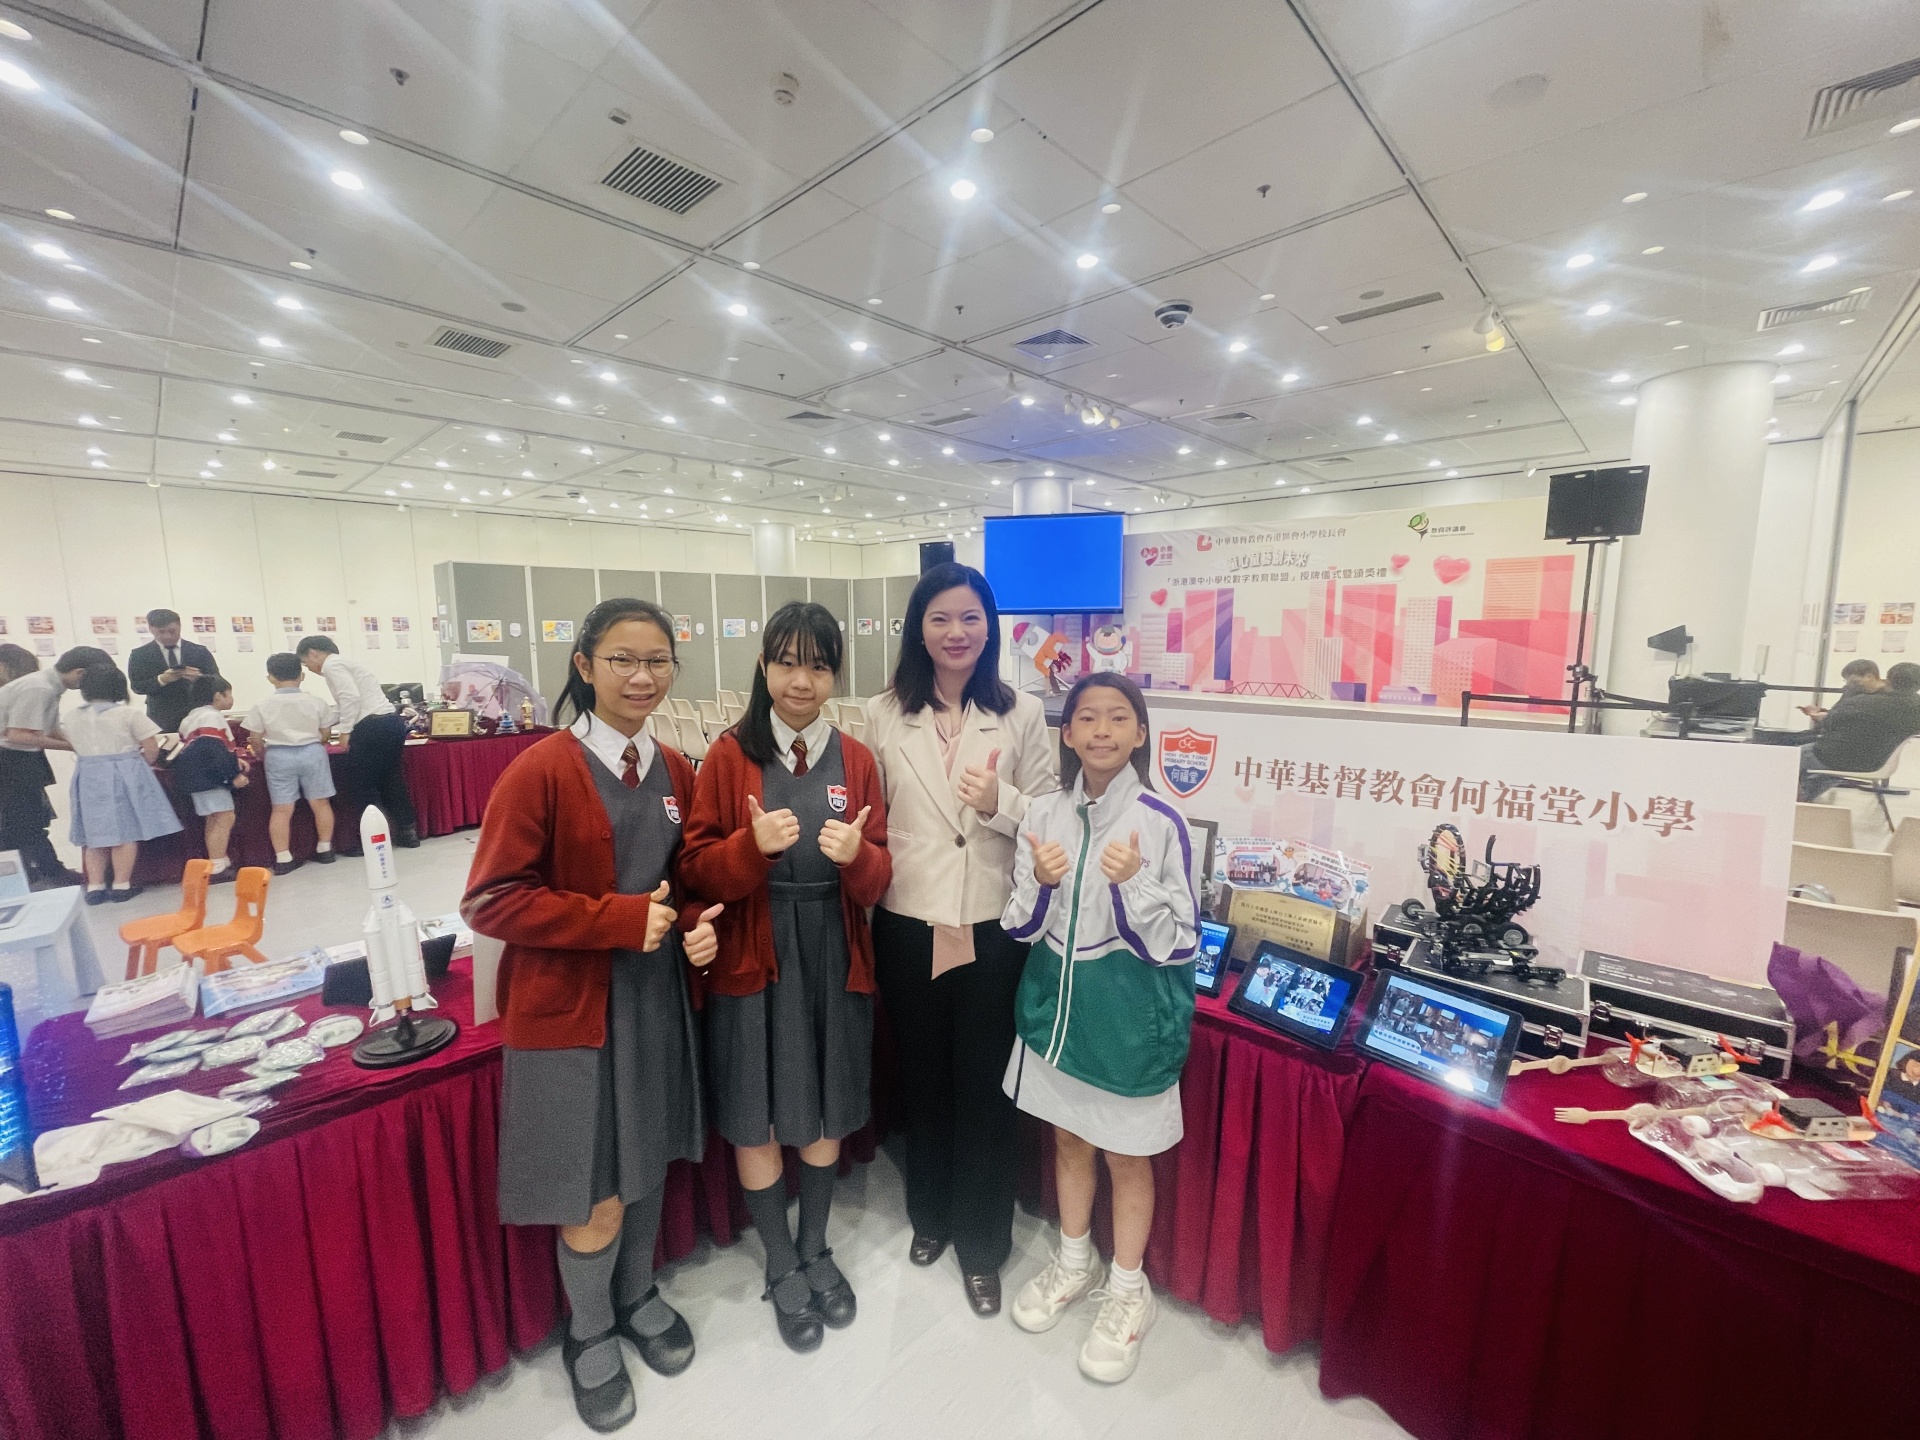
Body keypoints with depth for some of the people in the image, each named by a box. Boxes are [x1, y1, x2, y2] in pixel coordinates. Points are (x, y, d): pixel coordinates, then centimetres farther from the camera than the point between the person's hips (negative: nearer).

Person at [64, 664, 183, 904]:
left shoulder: (73, 718, 7)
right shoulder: (129, 714, -8)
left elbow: (77, 749, 11)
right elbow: (152, 750, -8)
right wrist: (141, 767, 10)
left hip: (88, 777, 5)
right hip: (124, 776, -5)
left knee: (95, 833, 11)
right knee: (126, 831, 1)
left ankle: (94, 886, 12)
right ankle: (121, 885, 3)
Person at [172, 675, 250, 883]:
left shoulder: (194, 717, 20)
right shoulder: (212, 717, -15)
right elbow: (215, 751, -23)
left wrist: (233, 759, 16)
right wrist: (234, 774, -21)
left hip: (203, 776, 11)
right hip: (208, 777, -11)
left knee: (215, 820, 16)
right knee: (224, 818, -10)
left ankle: (221, 864, 24)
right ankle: (217, 869, -10)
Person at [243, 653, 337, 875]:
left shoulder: (262, 705, -1)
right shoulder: (316, 701, 1)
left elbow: (256, 740, 3)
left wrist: (263, 756, 23)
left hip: (279, 756, 0)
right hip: (312, 752, 0)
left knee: (281, 808, 3)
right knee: (320, 802, 9)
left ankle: (283, 859, 4)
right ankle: (324, 849, 15)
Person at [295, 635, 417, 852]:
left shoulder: (331, 665, -3)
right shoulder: (342, 664, 27)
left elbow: (351, 698, -17)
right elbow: (341, 707, 32)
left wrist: (345, 731, -11)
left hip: (373, 727, -9)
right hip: (392, 723, 9)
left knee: (361, 786, 2)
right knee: (389, 781, 15)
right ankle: (407, 832, 18)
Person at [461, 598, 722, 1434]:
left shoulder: (674, 771, 1)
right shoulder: (540, 770, -16)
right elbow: (492, 901, -16)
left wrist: (697, 923, -8)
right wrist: (620, 919, -22)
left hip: (657, 997, 5)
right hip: (570, 1009, -5)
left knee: (649, 1164, 21)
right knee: (595, 1199, 9)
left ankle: (639, 1296, 49)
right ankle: (591, 1335, 40)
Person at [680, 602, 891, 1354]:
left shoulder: (856, 759, 0)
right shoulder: (729, 755, -6)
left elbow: (879, 878, 0)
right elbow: (698, 869, -7)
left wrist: (857, 854, -22)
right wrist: (755, 844, -26)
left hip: (834, 961, 2)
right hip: (751, 962, -2)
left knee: (824, 1115, 17)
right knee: (756, 1119, 11)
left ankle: (815, 1250, 44)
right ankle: (782, 1269, 38)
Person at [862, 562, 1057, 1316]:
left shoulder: (1023, 714, -4)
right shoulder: (883, 715, 0)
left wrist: (1000, 804, -20)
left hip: (993, 928, -1)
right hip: (907, 925, 2)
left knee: (985, 1084, 13)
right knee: (922, 1076, 21)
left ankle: (981, 1242, 37)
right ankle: (929, 1212, 47)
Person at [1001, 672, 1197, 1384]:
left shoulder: (1161, 824, -17)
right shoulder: (1045, 813, -5)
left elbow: (1179, 946, -13)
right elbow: (1021, 926, 0)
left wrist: (1132, 883, -29)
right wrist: (1041, 883, -21)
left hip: (1130, 1013, -3)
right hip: (1056, 1002, 4)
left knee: (1127, 1157, 16)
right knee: (1068, 1138, 23)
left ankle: (1127, 1289, 43)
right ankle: (1074, 1261, 49)